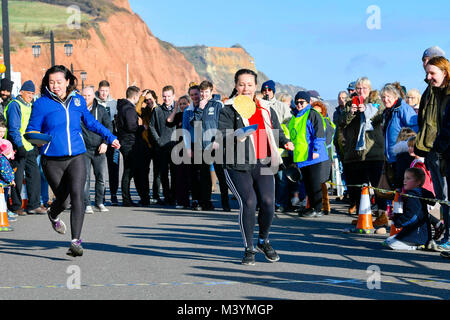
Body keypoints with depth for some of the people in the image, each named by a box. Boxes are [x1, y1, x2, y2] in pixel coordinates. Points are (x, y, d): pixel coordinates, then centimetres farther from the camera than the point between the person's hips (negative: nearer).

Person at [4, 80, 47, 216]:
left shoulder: (30, 106, 16)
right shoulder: (15, 105, -9)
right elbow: (13, 128, -16)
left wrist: (36, 145, 16)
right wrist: (20, 145, -22)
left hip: (29, 148, 8)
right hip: (18, 148, -8)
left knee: (35, 174, 3)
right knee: (17, 178, -1)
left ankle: (33, 205, 8)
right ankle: (16, 206, 10)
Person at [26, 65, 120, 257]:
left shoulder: (78, 100, 9)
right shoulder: (42, 103, -1)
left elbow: (91, 122, 26)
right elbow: (32, 130, 2)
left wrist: (110, 137, 31)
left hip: (76, 157, 1)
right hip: (52, 160, -1)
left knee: (77, 196, -17)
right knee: (62, 198, 11)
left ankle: (76, 241, -15)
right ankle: (53, 215, 48)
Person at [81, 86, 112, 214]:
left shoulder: (101, 109, 7)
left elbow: (109, 126, 7)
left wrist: (105, 143, -5)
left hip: (99, 150, 2)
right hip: (83, 149, -1)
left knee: (101, 177, 3)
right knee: (85, 178, -5)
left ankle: (99, 203, 15)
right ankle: (87, 204, 0)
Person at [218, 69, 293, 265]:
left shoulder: (266, 110, 14)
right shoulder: (228, 110, 1)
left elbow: (277, 132, 22)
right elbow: (222, 136, -9)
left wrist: (285, 142, 1)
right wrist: (236, 137, -29)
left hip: (263, 165, 3)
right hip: (238, 166, -3)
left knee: (267, 203, -9)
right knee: (248, 203, -15)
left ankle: (264, 241, 21)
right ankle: (249, 249, 5)